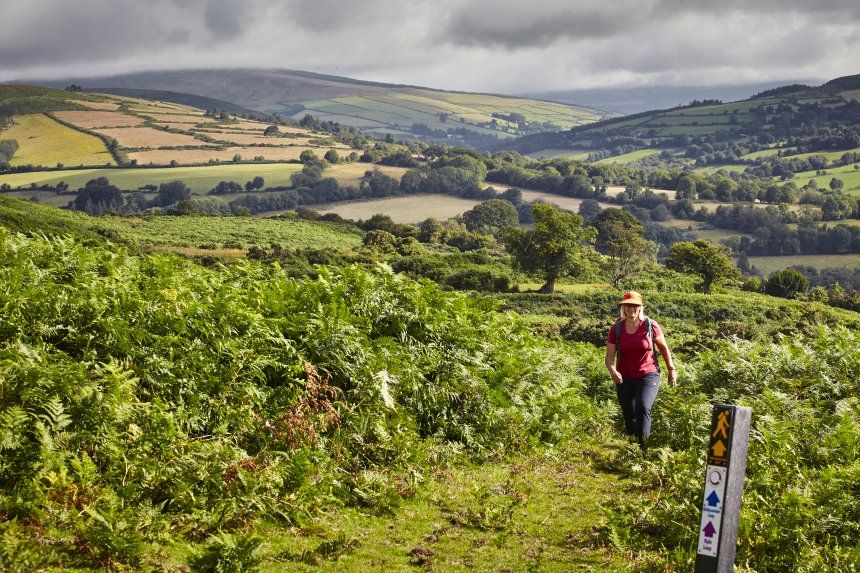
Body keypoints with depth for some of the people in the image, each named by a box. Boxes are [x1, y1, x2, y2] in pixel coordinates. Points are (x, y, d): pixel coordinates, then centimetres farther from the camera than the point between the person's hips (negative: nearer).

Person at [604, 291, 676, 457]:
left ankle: (642, 451, -22)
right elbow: (609, 356, -4)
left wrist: (671, 370, 12)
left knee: (643, 408, -24)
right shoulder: (616, 328, -3)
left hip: (648, 375, -2)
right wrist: (613, 371, -24)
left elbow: (663, 347, 7)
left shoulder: (650, 325, -7)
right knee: (629, 419, 6)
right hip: (624, 379, 3)